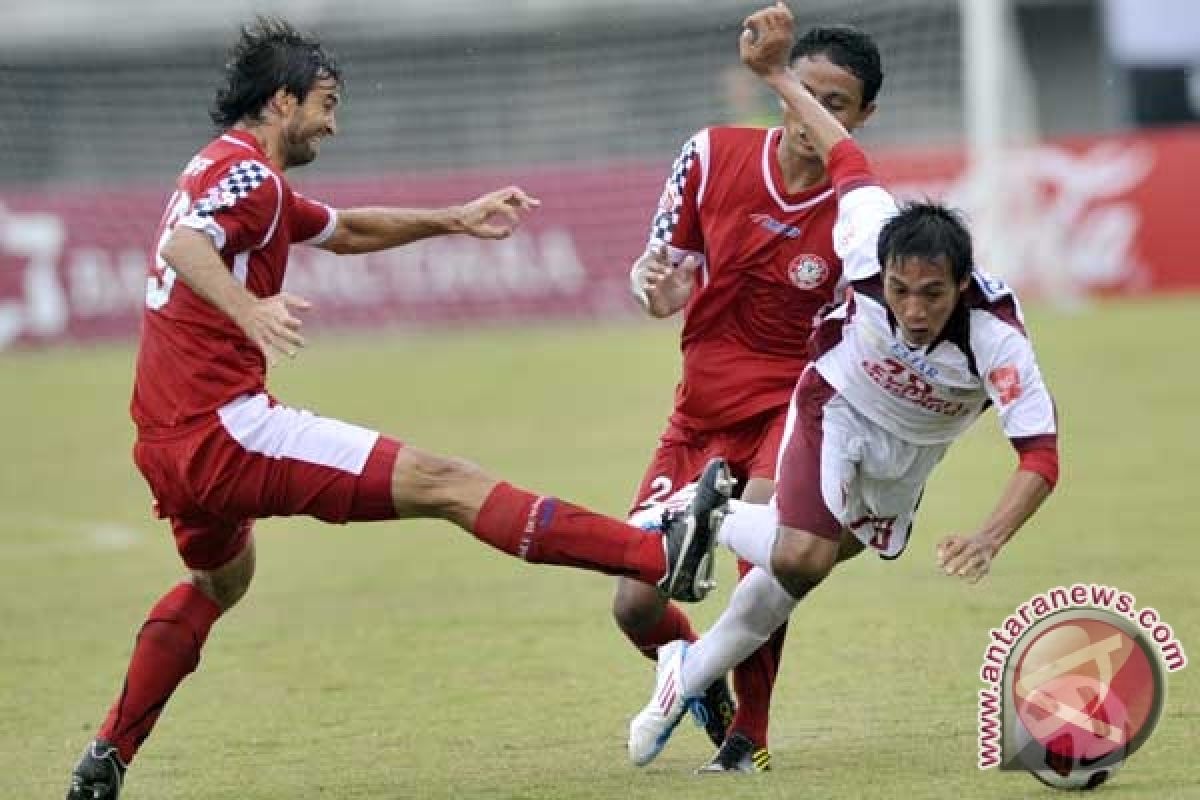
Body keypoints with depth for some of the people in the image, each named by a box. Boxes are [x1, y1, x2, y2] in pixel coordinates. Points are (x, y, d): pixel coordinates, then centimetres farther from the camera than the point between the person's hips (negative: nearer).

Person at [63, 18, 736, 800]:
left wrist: (456, 219, 31)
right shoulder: (246, 173, -9)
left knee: (221, 579, 36)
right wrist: (249, 311, -47)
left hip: (170, 443, 10)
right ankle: (662, 556, -21)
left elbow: (344, 231, 35)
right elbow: (186, 245, -30)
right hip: (224, 426, -10)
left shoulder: (230, 174, 22)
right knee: (443, 483, -15)